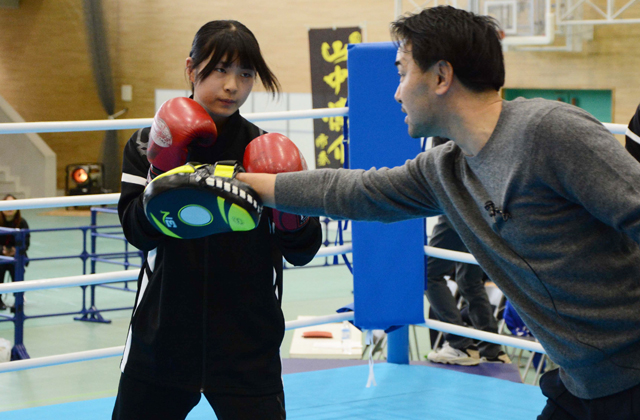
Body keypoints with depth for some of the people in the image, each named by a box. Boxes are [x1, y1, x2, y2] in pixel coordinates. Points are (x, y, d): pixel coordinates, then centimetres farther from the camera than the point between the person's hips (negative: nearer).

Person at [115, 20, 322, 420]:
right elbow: (139, 234, -8)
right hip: (162, 337, 1)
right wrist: (161, 173, -20)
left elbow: (302, 252, -1)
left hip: (246, 345, -1)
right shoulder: (150, 144, 1)